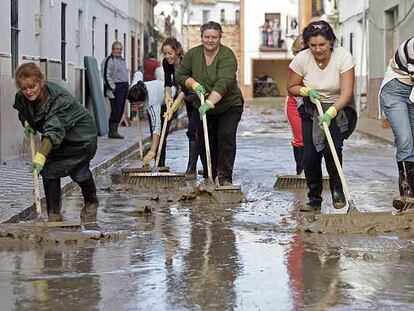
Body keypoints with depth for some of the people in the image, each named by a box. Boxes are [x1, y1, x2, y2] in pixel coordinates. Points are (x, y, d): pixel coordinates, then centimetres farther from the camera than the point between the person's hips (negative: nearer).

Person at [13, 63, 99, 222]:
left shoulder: (59, 98, -39)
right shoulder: (22, 97, -17)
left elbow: (55, 130, -50)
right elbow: (23, 112, 10)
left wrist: (41, 155, -61)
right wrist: (26, 122, -11)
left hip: (80, 133, -6)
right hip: (54, 138, 6)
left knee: (78, 170, -2)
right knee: (49, 169, -9)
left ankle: (91, 203, 29)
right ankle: (54, 215, -4)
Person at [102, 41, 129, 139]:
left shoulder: (122, 60, 21)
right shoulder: (109, 61, -8)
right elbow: (106, 76, -15)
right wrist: (113, 88, -17)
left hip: (124, 87, 9)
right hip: (116, 88, -9)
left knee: (120, 111, 7)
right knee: (116, 111, -11)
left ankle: (114, 130, 12)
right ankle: (112, 132, -8)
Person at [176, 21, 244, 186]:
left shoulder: (227, 56, -20)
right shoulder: (192, 54, -4)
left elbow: (223, 83, -32)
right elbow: (180, 75, 4)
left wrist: (210, 103, -44)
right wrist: (194, 84, -16)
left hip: (229, 106, -4)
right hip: (203, 108, 5)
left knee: (226, 137, -16)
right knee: (205, 142, 6)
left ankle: (225, 178, -13)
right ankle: (209, 177, 19)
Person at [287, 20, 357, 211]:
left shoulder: (343, 57, -21)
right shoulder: (301, 59, -15)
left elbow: (346, 93, -26)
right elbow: (291, 88, 0)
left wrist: (331, 113, -40)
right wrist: (307, 91, -21)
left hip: (340, 109, -2)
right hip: (312, 111, 2)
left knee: (331, 147, -25)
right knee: (310, 156, -8)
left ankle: (337, 188, 1)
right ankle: (314, 199, 12)